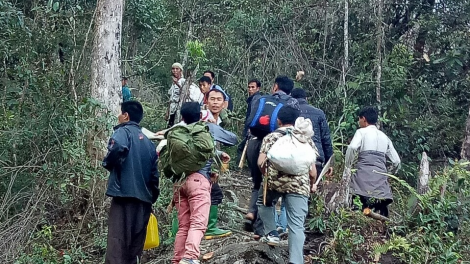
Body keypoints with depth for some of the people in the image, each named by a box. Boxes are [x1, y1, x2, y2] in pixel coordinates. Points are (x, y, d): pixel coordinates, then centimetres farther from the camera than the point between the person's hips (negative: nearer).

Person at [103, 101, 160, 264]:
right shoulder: (148, 142, 21)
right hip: (144, 199, 7)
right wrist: (152, 198, 23)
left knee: (117, 243, -12)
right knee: (135, 246, 11)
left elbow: (118, 147, -25)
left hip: (126, 195, -7)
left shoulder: (124, 131, 0)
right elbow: (154, 173, 18)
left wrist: (108, 164, -6)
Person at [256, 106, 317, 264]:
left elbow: (260, 162, 2)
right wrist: (312, 184, 29)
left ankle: (271, 233, 19)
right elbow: (312, 170, 11)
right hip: (299, 185, 1)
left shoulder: (271, 137, 13)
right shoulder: (306, 139, 17)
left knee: (263, 202, 32)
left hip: (274, 180, 0)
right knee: (296, 225, 0)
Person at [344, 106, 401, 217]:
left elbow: (352, 147, -14)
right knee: (382, 212, 4)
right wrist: (390, 171, 34)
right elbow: (396, 161, 17)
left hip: (364, 175, -5)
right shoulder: (384, 136, 21)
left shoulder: (361, 132, 7)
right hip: (381, 178, 5)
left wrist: (347, 167, -4)